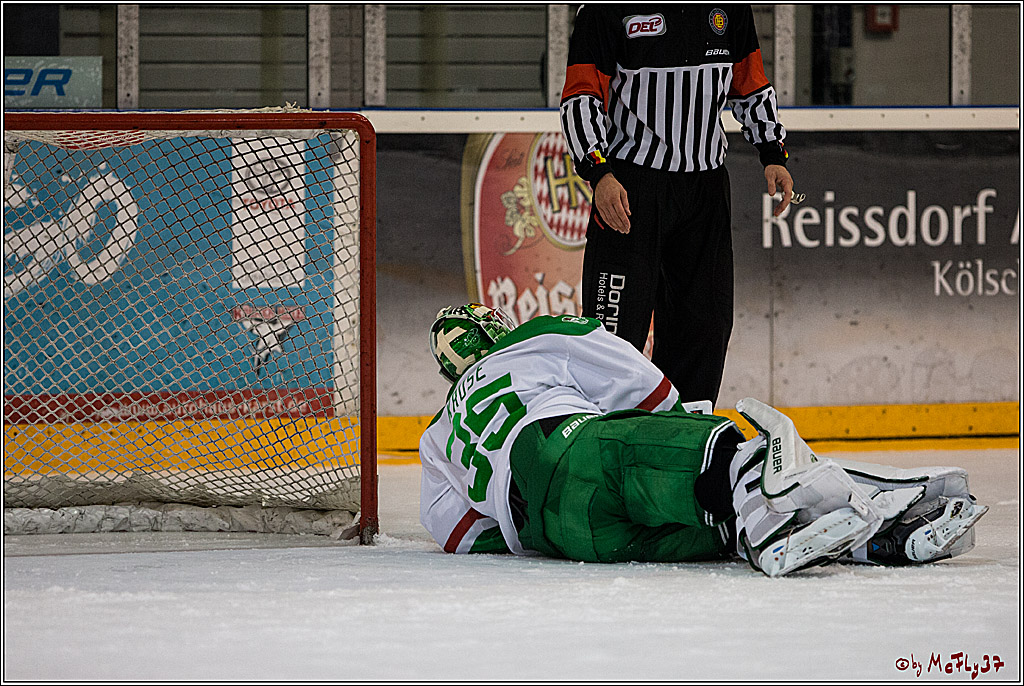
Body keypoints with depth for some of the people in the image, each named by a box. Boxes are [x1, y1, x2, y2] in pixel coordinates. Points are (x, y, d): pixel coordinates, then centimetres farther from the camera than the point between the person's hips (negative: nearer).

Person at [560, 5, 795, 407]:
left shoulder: (729, 10, 6)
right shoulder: (608, 11, -10)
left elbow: (751, 87, 18)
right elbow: (581, 98, -12)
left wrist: (773, 154, 7)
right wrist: (599, 173, -25)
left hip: (706, 185, 5)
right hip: (628, 185, -5)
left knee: (707, 324, 7)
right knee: (617, 327, -10)